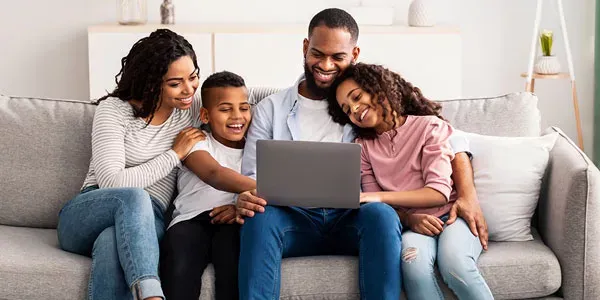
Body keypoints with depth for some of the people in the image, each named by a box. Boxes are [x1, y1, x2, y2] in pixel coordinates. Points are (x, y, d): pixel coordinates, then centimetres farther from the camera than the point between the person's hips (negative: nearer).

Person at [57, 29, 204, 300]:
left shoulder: (193, 107, 6)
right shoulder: (114, 110, -6)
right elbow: (112, 182, -15)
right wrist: (175, 154, -11)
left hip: (146, 221, 2)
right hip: (88, 215, -2)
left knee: (111, 243, -38)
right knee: (133, 197, -40)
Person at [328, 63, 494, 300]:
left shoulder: (429, 126, -3)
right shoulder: (363, 146, 10)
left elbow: (439, 192, -12)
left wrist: (380, 197, -22)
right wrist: (409, 219, -16)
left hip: (452, 215, -2)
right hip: (409, 225, 2)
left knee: (453, 262, -35)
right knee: (412, 258, -34)